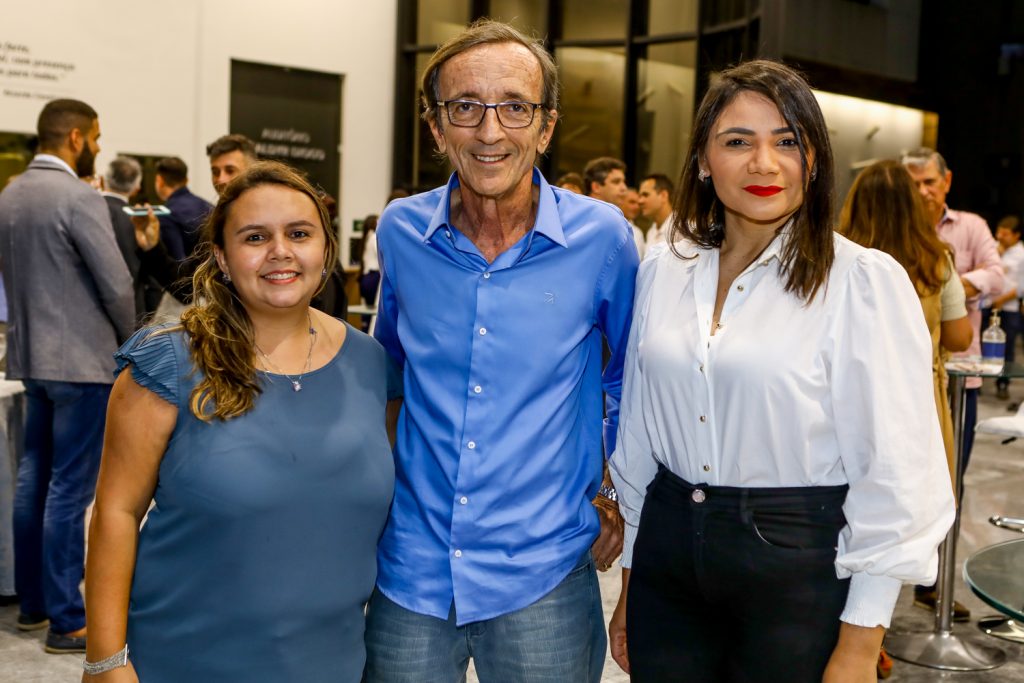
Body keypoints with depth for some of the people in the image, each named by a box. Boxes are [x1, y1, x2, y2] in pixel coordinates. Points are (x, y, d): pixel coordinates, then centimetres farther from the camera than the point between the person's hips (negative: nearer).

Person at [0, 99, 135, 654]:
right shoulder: (79, 197, -16)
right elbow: (117, 284, -16)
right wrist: (128, 341, -1)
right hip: (82, 360, -8)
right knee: (70, 489, -4)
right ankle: (66, 621, 3)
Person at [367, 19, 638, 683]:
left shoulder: (602, 236, -9)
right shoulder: (400, 231, -2)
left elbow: (630, 372, 9)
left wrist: (617, 492, 5)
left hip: (544, 581, -2)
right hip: (410, 572, 2)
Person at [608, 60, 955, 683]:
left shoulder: (866, 281, -11)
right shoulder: (663, 271, 3)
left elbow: (895, 472, -11)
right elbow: (638, 434, 10)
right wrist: (631, 585, 13)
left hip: (799, 567, -4)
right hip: (668, 554, 4)